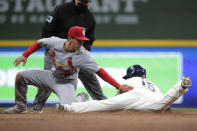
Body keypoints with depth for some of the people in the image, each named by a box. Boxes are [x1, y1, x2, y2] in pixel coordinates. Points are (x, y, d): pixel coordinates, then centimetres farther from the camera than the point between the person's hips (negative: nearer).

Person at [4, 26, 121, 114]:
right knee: (20, 76, -1)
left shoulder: (83, 55, -29)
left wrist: (119, 86, -39)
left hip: (67, 83, -4)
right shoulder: (55, 42, -20)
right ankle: (21, 106, 22)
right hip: (52, 76, 4)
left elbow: (99, 71, -32)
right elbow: (39, 43, 2)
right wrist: (25, 55, 1)